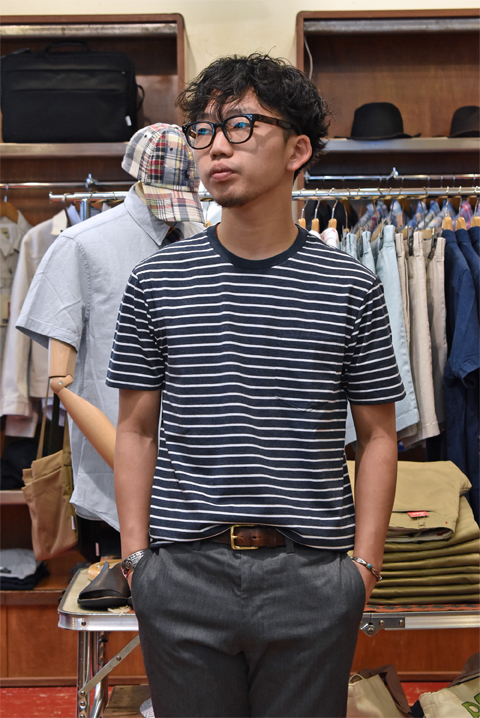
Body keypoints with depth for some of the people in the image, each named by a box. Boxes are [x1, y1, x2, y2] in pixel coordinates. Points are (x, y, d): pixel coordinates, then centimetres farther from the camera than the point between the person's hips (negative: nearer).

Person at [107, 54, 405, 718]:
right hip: (183, 571, 1)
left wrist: (366, 563, -2)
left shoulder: (352, 287, 0)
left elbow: (377, 435, 3)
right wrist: (135, 555, 0)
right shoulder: (156, 281, 2)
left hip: (313, 574, 0)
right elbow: (137, 430, 5)